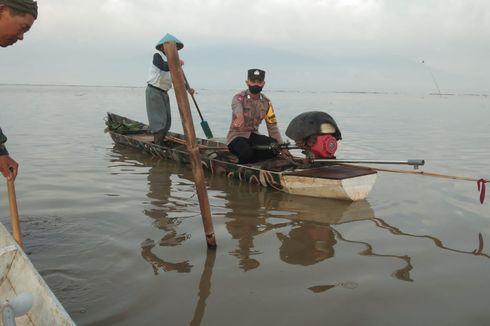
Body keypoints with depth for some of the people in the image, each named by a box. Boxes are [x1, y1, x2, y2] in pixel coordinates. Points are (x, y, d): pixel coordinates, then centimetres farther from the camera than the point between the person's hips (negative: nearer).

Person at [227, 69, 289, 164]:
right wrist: (240, 116, -64)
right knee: (247, 152, -36)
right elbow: (237, 107, -38)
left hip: (253, 136, 5)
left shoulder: (266, 102, 4)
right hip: (236, 136, -5)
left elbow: (272, 126, 4)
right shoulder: (239, 98, -12)